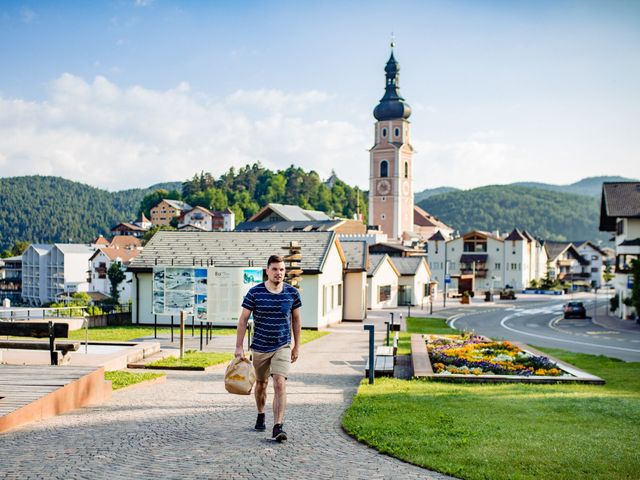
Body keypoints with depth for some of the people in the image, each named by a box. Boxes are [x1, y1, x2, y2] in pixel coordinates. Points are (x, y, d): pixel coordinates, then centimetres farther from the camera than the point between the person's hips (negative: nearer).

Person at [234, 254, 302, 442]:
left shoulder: (292, 293, -3)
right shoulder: (255, 292, -9)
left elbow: (296, 320, 8)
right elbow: (243, 319, -5)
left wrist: (296, 347, 10)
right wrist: (239, 347, -9)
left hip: (282, 347, 0)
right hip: (260, 347, 0)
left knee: (280, 384, -15)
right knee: (261, 384, 16)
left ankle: (278, 427, -14)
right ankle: (260, 416, 42)